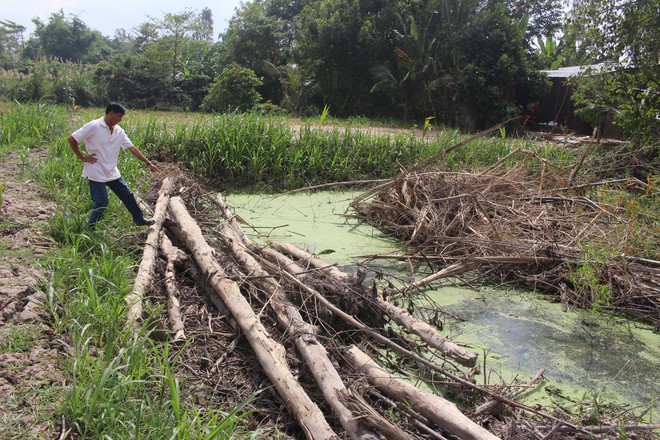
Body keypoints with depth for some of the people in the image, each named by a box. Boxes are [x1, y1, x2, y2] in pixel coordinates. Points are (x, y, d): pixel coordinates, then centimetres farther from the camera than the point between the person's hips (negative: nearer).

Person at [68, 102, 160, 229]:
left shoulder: (119, 131, 3)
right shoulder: (93, 126, -16)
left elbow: (132, 148, 5)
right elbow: (71, 139, -13)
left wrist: (148, 163, 3)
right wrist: (82, 157, -10)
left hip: (112, 172, 7)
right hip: (96, 172, -7)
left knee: (127, 195, 13)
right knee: (101, 201, -5)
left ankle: (140, 219, 28)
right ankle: (89, 229, 13)